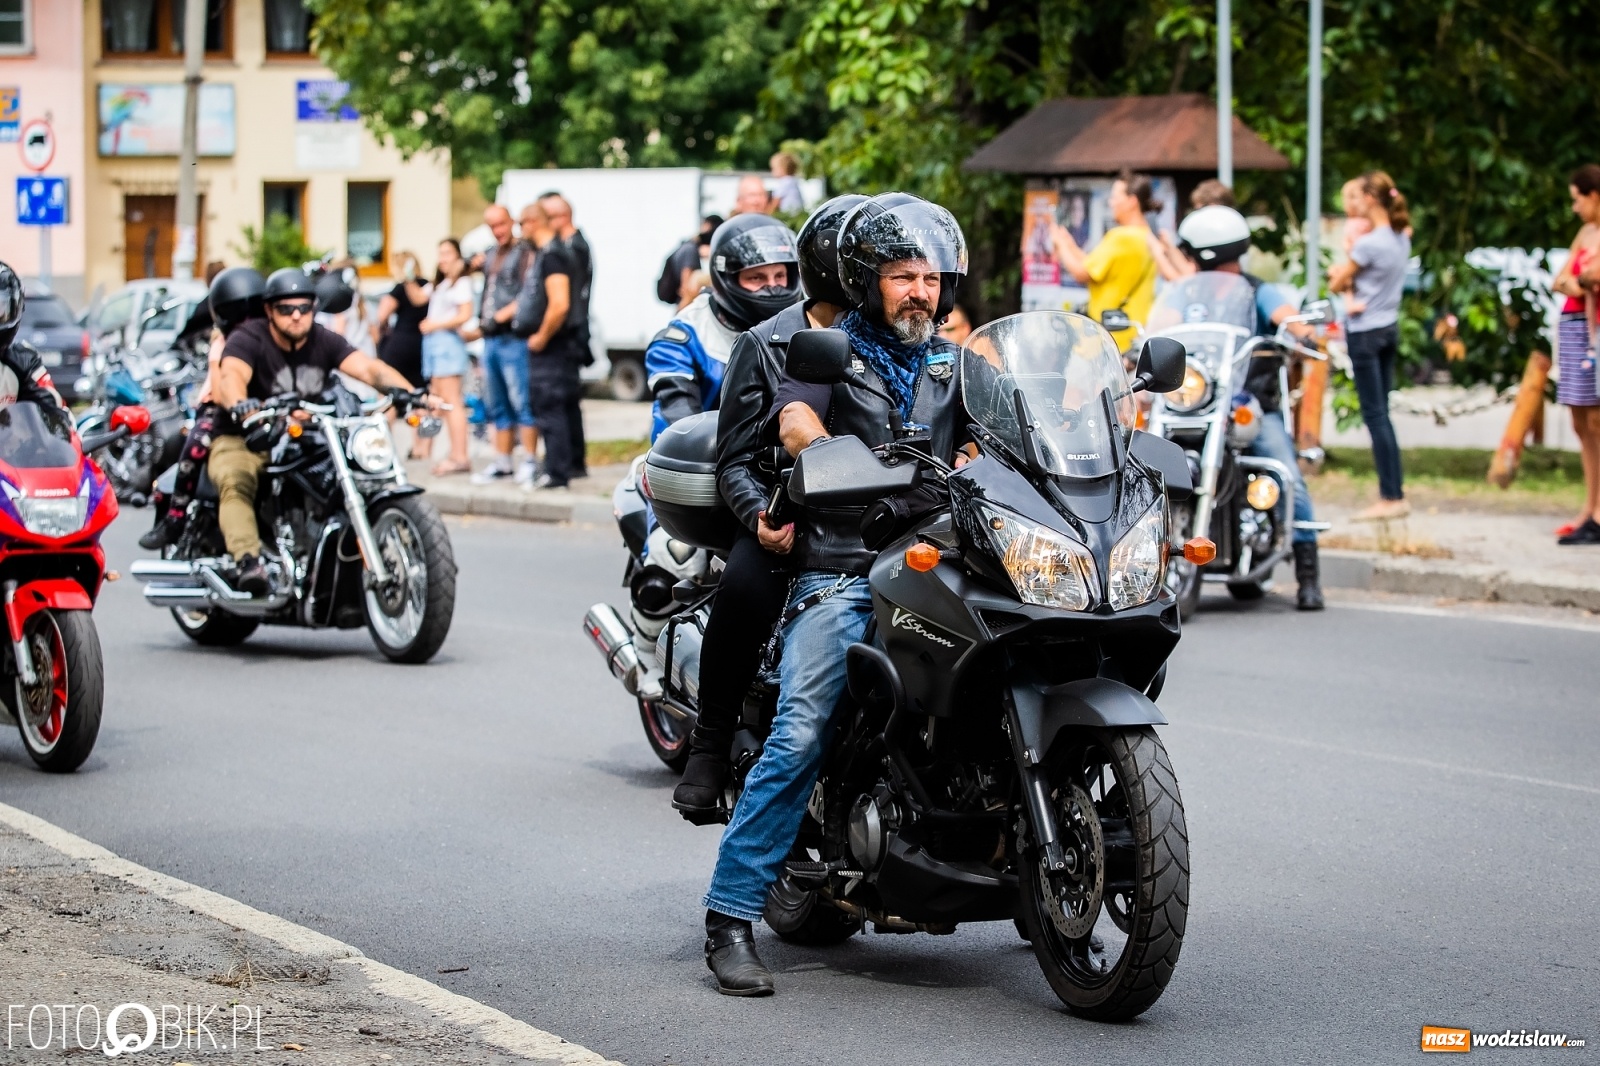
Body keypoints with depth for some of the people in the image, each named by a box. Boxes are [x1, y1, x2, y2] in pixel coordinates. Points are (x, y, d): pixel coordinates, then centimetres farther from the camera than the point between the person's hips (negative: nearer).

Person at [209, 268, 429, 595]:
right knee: (236, 480, -36)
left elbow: (368, 368, -12)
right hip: (244, 439, -5)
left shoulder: (324, 341, 3)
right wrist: (242, 406, -55)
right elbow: (230, 375, -31)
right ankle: (247, 561, -51)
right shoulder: (249, 338, -10)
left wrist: (408, 393, -32)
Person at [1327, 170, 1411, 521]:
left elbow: (1335, 283, -8)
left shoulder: (1368, 243, -19)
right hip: (1390, 328, 8)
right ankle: (1395, 494, 13)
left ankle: (1390, 498, -4)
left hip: (1366, 333, -8)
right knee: (1381, 414, 12)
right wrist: (1354, 281, -1)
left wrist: (1345, 281, 9)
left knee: (1374, 415, -4)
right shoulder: (1402, 239, 7)